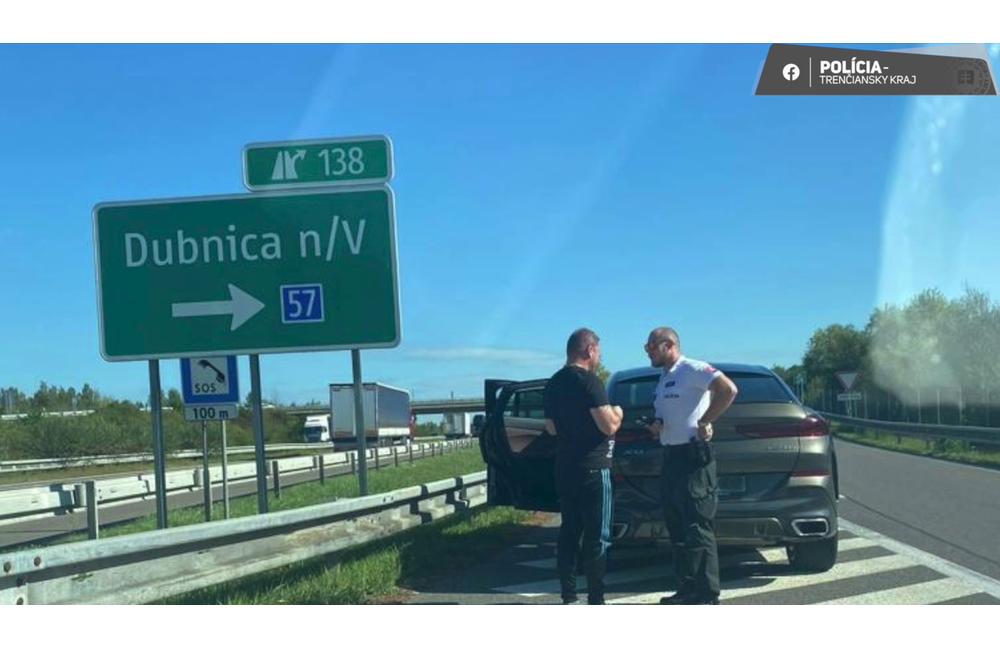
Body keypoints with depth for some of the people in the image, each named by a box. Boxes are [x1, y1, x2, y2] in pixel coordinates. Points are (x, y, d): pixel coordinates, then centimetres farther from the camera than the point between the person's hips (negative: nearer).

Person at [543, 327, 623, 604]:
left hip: (565, 468, 8)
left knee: (569, 532, 11)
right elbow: (609, 426, -19)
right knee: (597, 537, -3)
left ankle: (568, 597, 13)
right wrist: (616, 414, 0)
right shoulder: (589, 382, -15)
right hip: (592, 468, -8)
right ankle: (595, 601, -3)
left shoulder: (554, 384, 11)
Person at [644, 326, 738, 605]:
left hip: (693, 458, -10)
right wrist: (657, 425, 7)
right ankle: (687, 590, 20)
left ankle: (707, 597, -5)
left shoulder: (692, 370, -10)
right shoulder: (664, 379, 18)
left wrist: (704, 422, -20)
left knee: (698, 530, -8)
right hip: (671, 458, 10)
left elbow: (728, 389, -24)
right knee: (678, 530, 13)